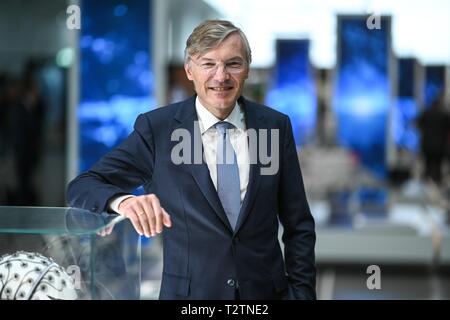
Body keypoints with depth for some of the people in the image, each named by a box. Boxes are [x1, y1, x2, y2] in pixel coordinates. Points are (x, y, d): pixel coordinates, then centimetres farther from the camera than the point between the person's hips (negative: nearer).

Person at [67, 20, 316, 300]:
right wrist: (123, 200, -34)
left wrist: (302, 292, -5)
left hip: (266, 290, 2)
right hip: (189, 292, -1)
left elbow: (298, 225, 3)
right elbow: (82, 188, -14)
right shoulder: (157, 128, -8)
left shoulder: (275, 126, -2)